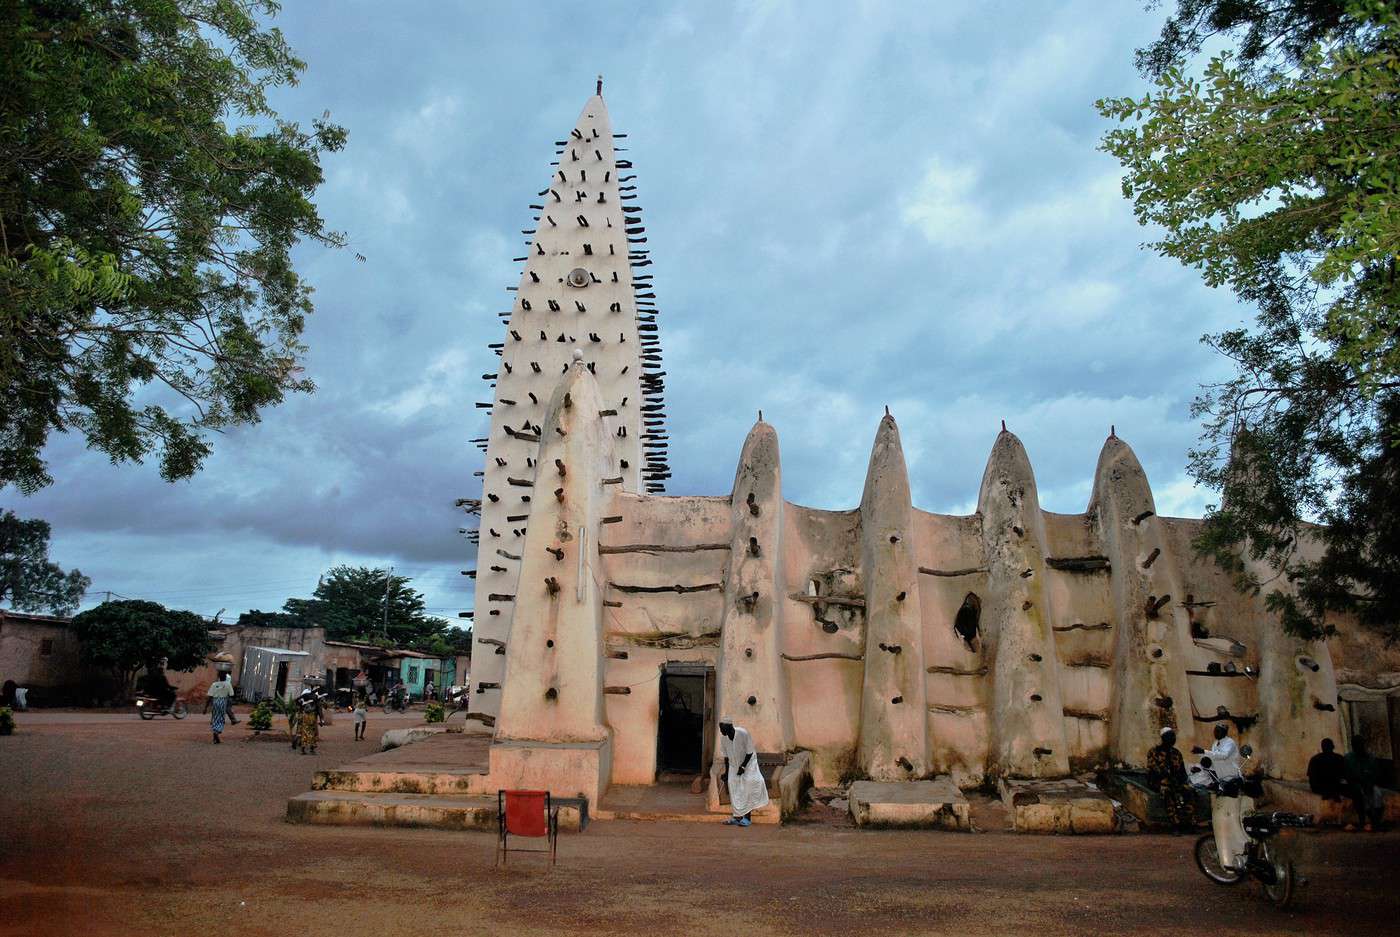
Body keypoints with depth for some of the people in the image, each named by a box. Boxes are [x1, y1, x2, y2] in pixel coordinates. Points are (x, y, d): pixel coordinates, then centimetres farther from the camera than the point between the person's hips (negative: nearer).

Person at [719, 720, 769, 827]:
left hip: (748, 762, -4)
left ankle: (746, 817, -12)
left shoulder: (743, 734, -26)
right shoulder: (724, 739, -11)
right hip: (734, 765, 5)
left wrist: (743, 767, -20)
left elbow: (749, 753, -18)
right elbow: (726, 756, 3)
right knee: (735, 792, 1)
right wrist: (726, 772, 4)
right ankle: (738, 817, 10)